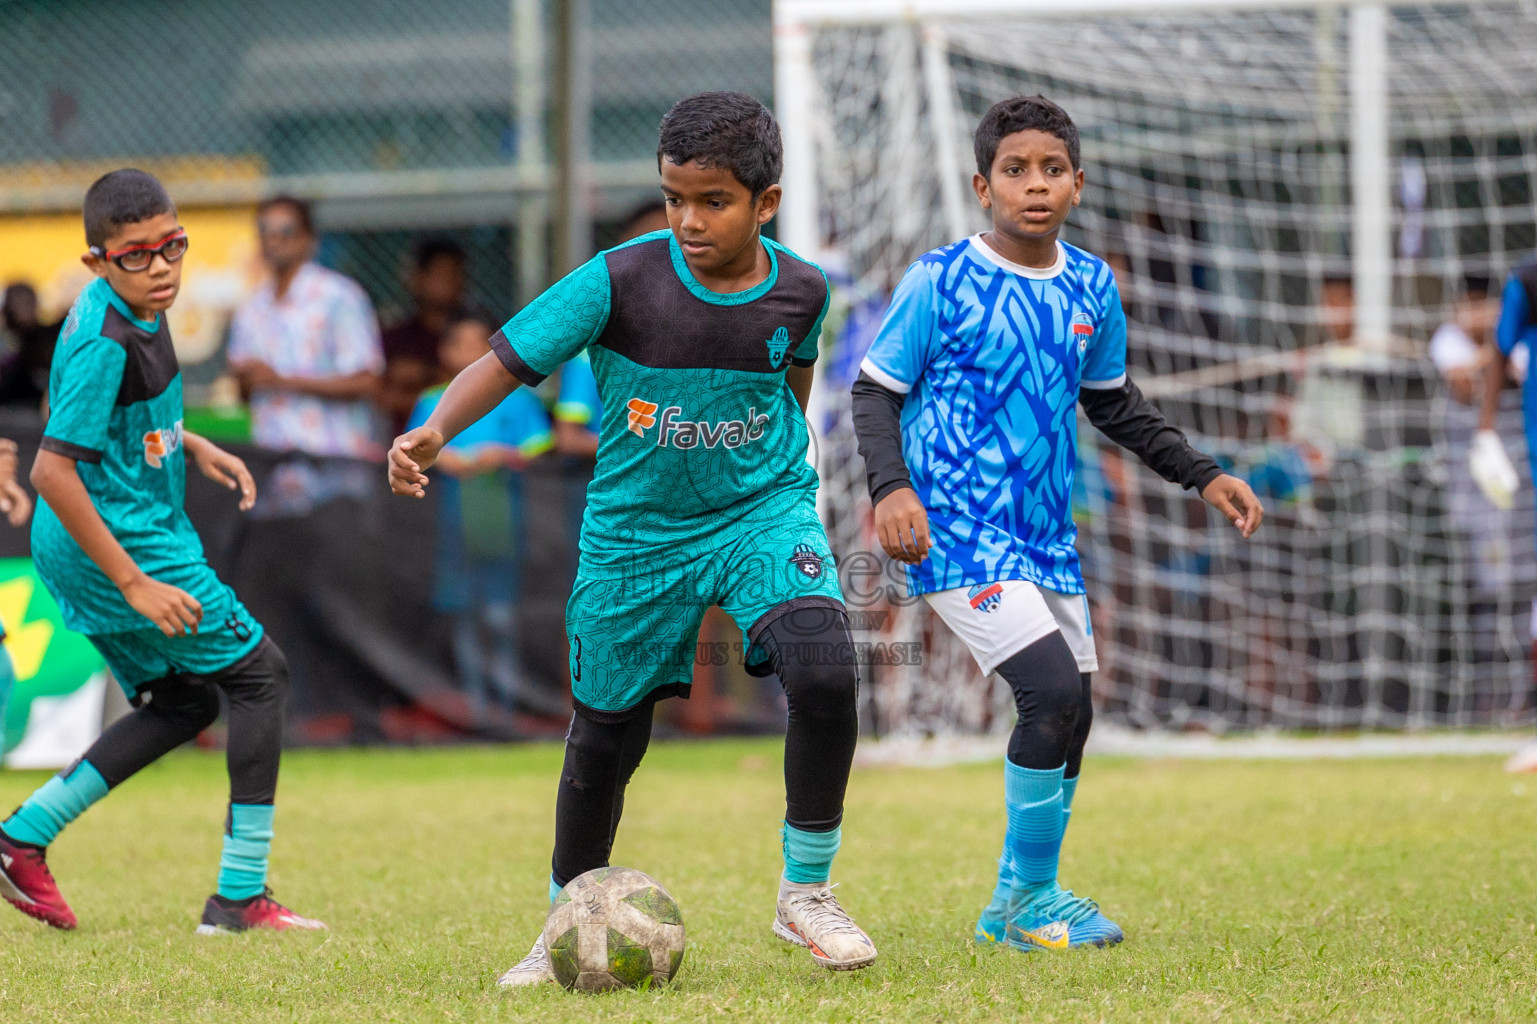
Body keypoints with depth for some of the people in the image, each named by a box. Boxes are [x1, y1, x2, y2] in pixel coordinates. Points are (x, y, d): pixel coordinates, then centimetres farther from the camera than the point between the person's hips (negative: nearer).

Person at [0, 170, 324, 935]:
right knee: (258, 672, 0)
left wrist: (190, 446, 13)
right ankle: (240, 895, -1)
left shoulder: (129, 307, 5)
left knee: (182, 704, 19)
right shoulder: (107, 342, -24)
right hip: (124, 539, -10)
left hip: (76, 551, 10)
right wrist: (135, 583, -27)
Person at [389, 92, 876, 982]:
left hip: (762, 510, 0)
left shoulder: (800, 290, -10)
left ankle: (807, 892, -6)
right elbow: (510, 359, -18)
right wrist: (435, 430, -34)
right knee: (605, 739, 9)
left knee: (824, 673, -26)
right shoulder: (622, 280, -19)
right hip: (637, 533, 0)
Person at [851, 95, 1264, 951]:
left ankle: (1013, 909, 23)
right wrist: (892, 487, -21)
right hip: (960, 534, -7)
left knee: (1070, 718, 7)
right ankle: (1031, 897, -5)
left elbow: (1113, 404, 22)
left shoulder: (1092, 287, 8)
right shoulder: (941, 282, -9)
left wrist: (1204, 475, 17)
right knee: (1055, 691, -19)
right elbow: (876, 391, -5)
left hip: (1047, 536, 7)